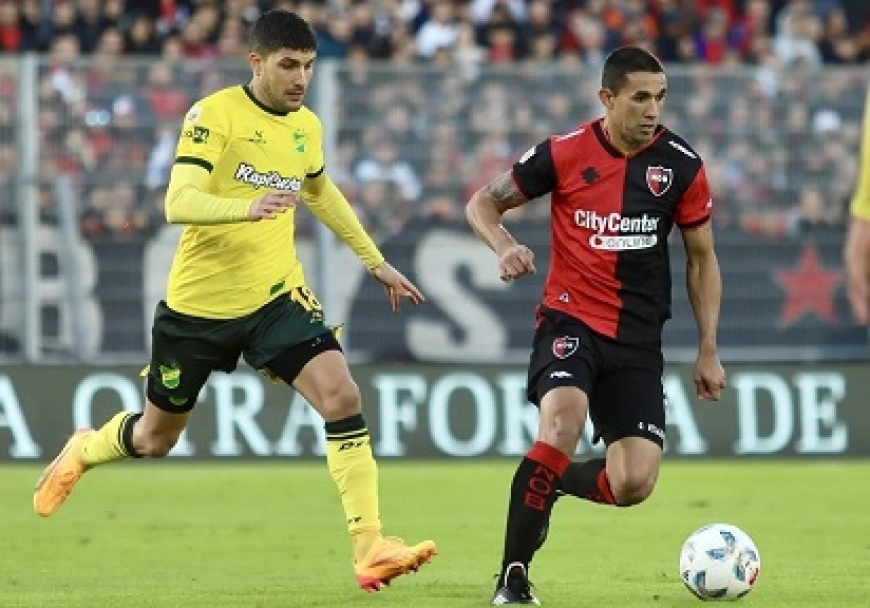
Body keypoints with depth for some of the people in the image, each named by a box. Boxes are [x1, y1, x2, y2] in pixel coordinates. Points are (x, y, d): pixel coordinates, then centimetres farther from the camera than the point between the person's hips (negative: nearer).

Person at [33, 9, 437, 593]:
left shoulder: (307, 126, 5)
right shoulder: (215, 115, -15)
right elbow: (179, 203, -27)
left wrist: (377, 262, 27)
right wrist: (249, 208, -44)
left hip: (276, 297, 4)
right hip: (199, 302, -4)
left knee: (342, 397, -20)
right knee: (155, 437, 13)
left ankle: (369, 548, -19)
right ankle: (84, 451, 49)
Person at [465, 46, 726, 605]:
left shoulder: (682, 165, -1)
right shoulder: (563, 154, -6)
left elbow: (702, 258, 10)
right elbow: (484, 201, 7)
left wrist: (708, 351, 6)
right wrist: (505, 245, -15)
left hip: (639, 339, 3)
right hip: (571, 321, -2)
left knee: (633, 485, -10)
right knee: (564, 419, -32)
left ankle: (545, 481, 25)